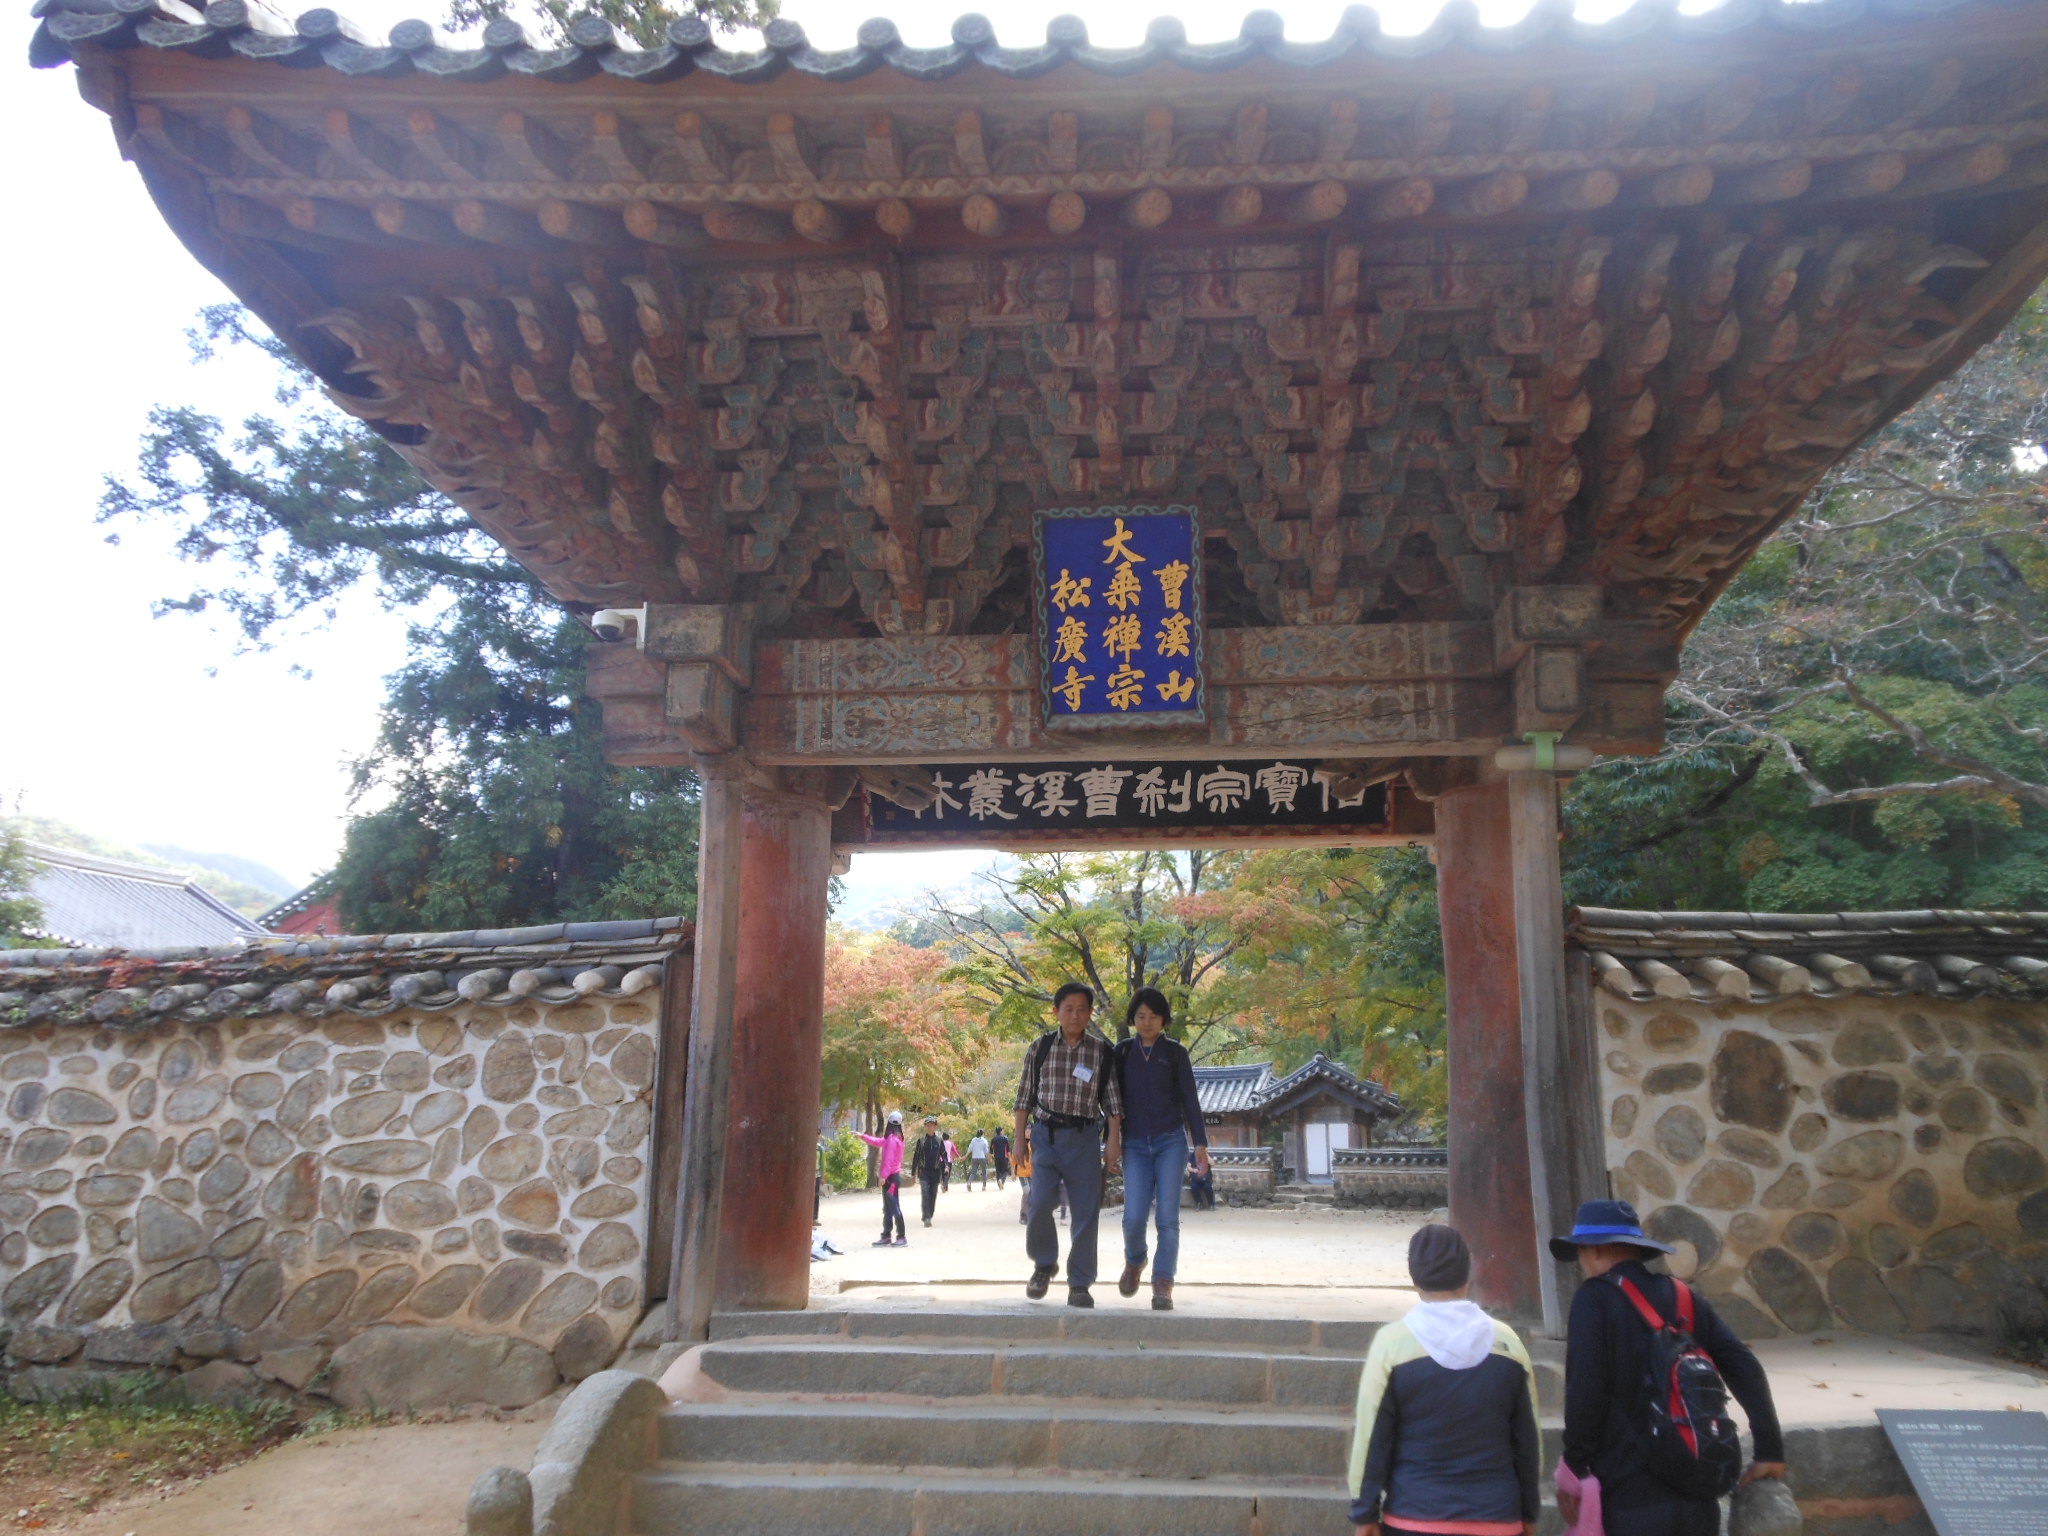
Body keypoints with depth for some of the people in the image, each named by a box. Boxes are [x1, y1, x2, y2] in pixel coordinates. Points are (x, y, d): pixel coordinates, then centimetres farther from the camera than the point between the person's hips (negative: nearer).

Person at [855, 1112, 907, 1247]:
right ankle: (886, 1237, 17)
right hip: (892, 1176, 10)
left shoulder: (892, 1139, -16)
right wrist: (863, 1136, 31)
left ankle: (901, 1238, -7)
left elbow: (889, 1159, -22)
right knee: (887, 1209, 13)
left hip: (891, 1177, -10)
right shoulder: (894, 1138, 13)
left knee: (894, 1207, -8)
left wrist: (883, 1176, -22)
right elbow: (878, 1142, 27)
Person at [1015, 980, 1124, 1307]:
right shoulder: (1040, 1047, 4)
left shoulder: (1102, 1051, 4)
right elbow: (1025, 1096, 8)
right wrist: (1020, 1139, 6)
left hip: (1084, 1136, 0)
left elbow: (1112, 1099, 5)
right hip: (1046, 1134, 0)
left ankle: (1080, 1284, 12)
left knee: (1086, 1211, 0)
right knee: (1039, 1203, -11)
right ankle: (1044, 1264, 15)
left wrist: (1114, 1140, -2)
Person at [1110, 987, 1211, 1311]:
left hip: (1171, 1141, -1)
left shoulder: (1175, 1052, 4)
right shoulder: (1122, 1051, 8)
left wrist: (1200, 1143, -2)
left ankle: (1163, 1285, 2)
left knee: (1167, 1217, -6)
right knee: (1134, 1216, -9)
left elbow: (1189, 1099, 5)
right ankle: (1134, 1262, 20)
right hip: (1136, 1144, 1)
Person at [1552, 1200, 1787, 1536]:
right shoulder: (1683, 1297, 9)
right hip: (1697, 1497, 6)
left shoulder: (1595, 1299, -9)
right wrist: (1770, 1449, 10)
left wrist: (1574, 1469, -6)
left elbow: (1585, 1391, -16)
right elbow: (1746, 1371, 5)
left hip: (1633, 1499, -6)